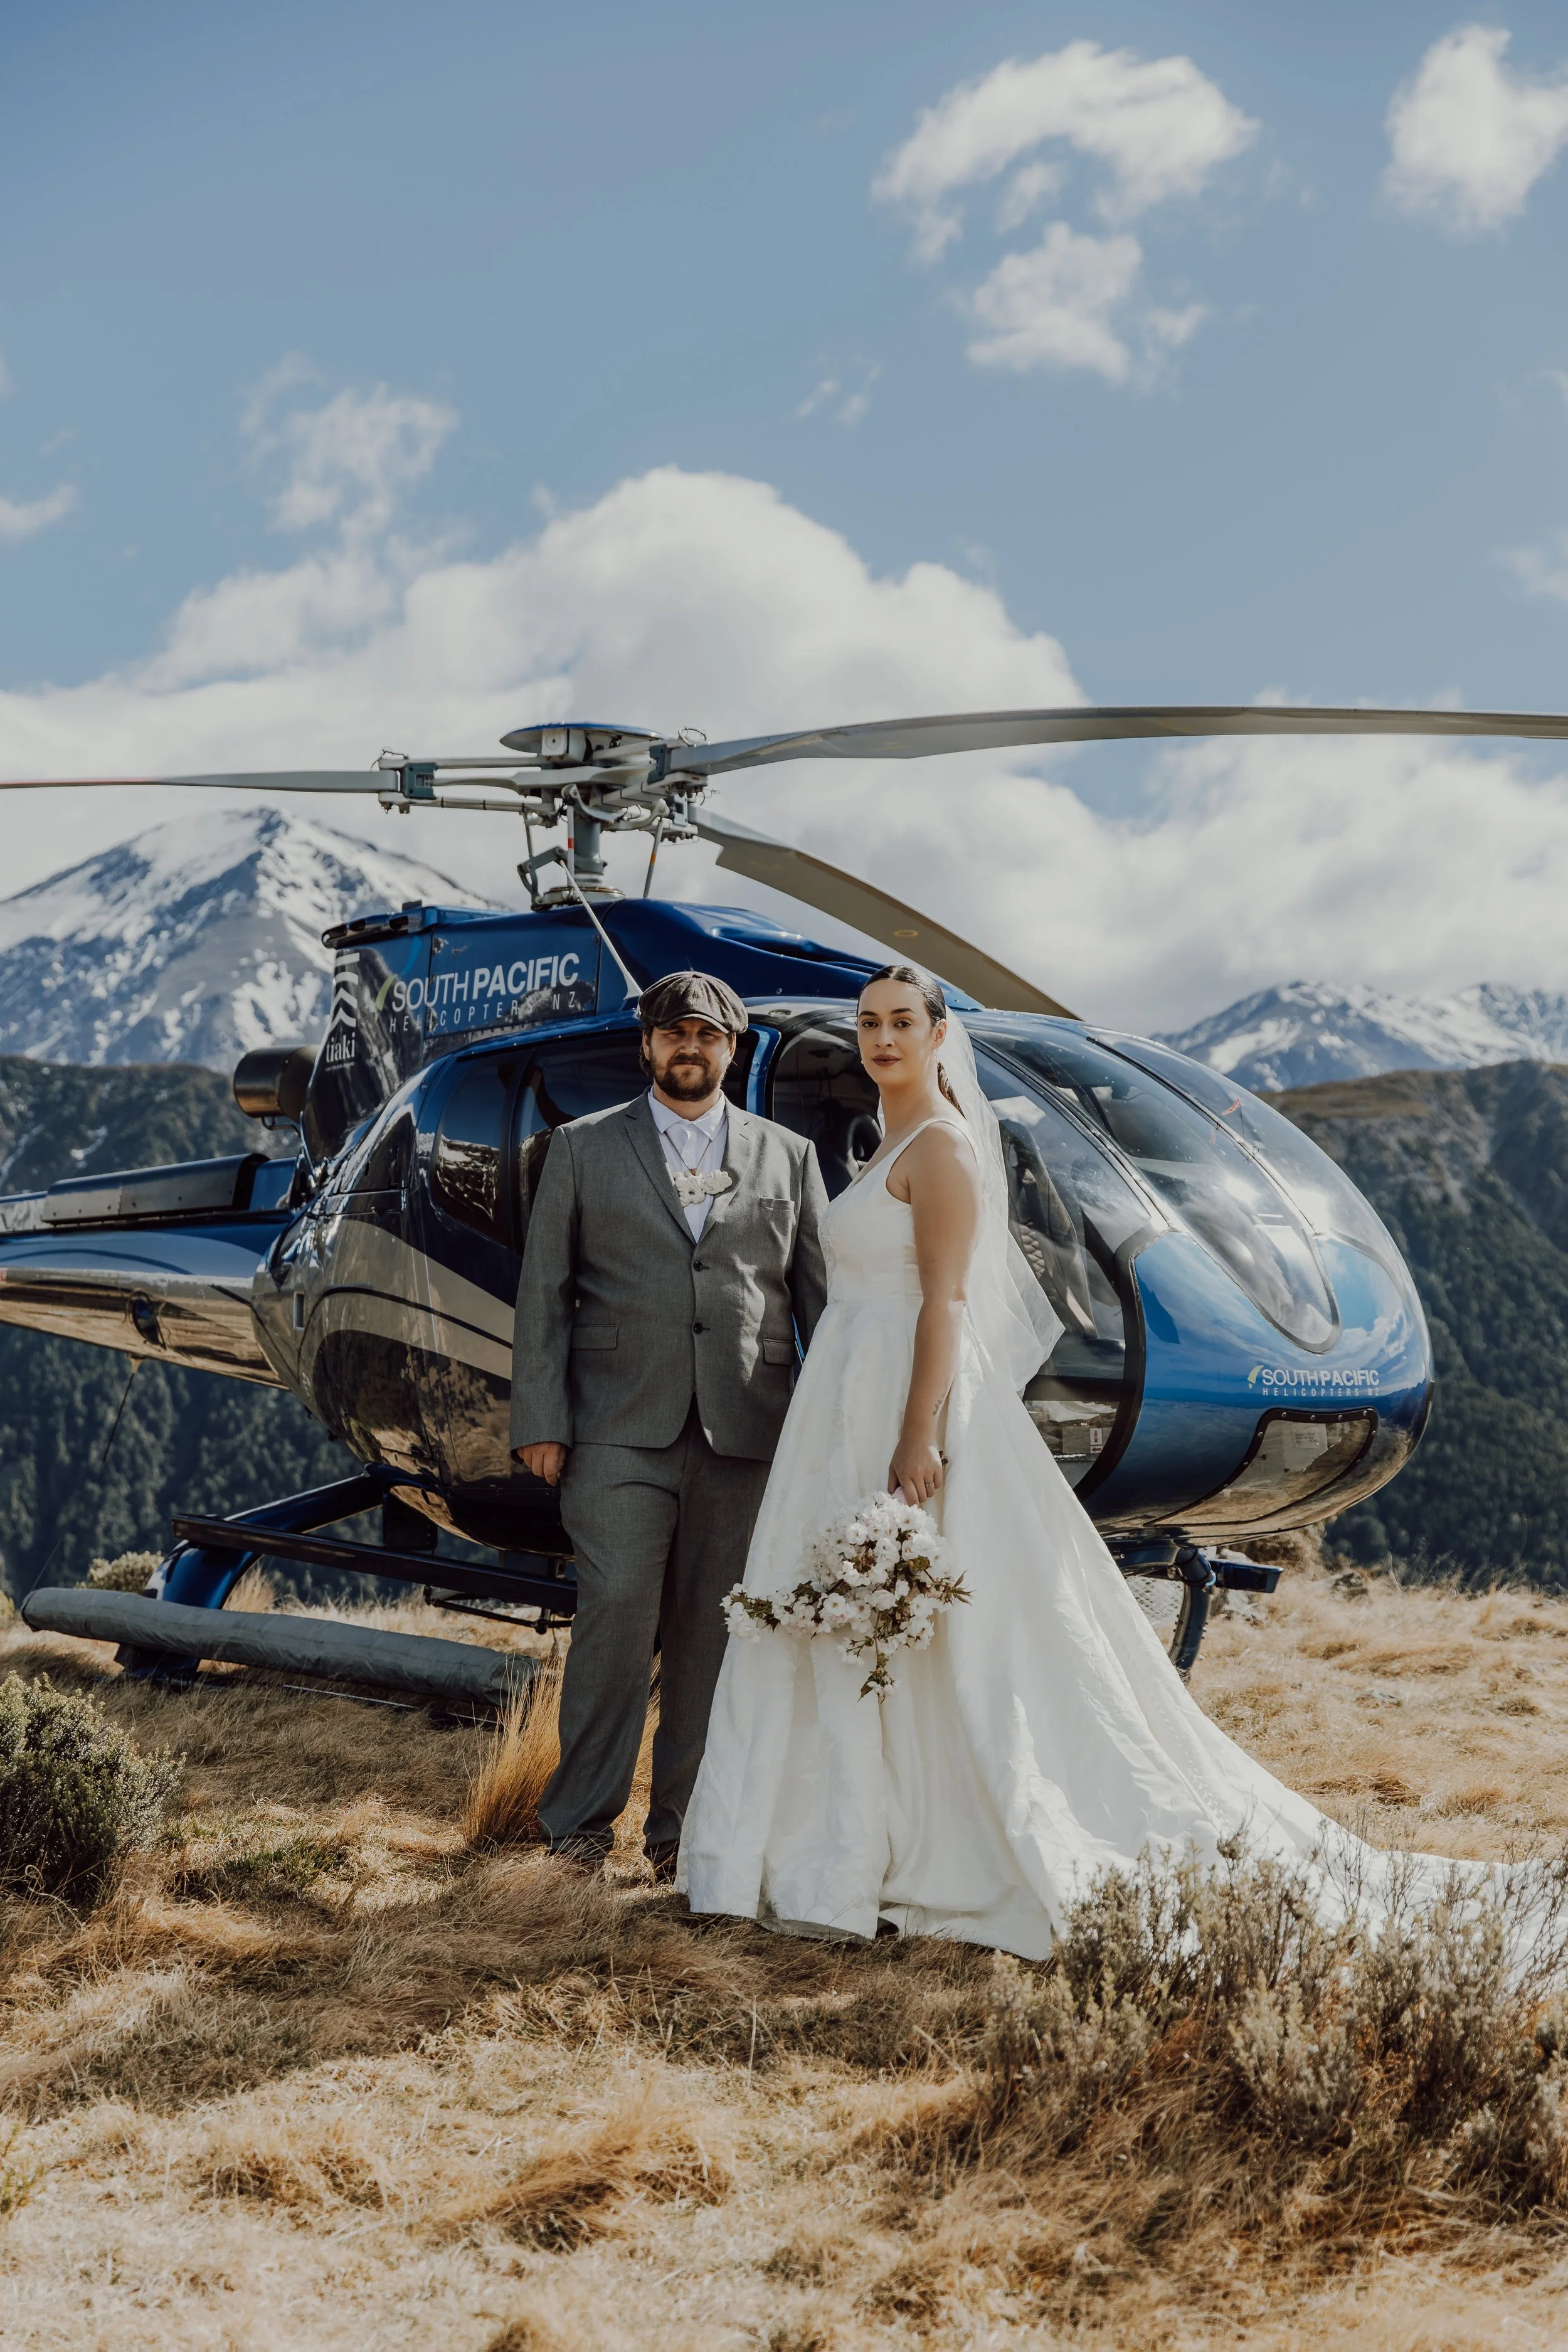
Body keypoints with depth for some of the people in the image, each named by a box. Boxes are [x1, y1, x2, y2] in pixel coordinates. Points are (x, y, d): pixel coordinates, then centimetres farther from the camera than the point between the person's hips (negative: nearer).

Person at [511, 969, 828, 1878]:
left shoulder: (789, 1156, 13)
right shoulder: (583, 1149, 10)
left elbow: (819, 1297, 12)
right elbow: (544, 1292, 6)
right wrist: (540, 1422, -2)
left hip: (746, 1433, 2)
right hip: (620, 1428, -1)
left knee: (713, 1631, 3)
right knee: (620, 1610, -10)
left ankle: (684, 1824, 12)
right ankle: (585, 1814, 3)